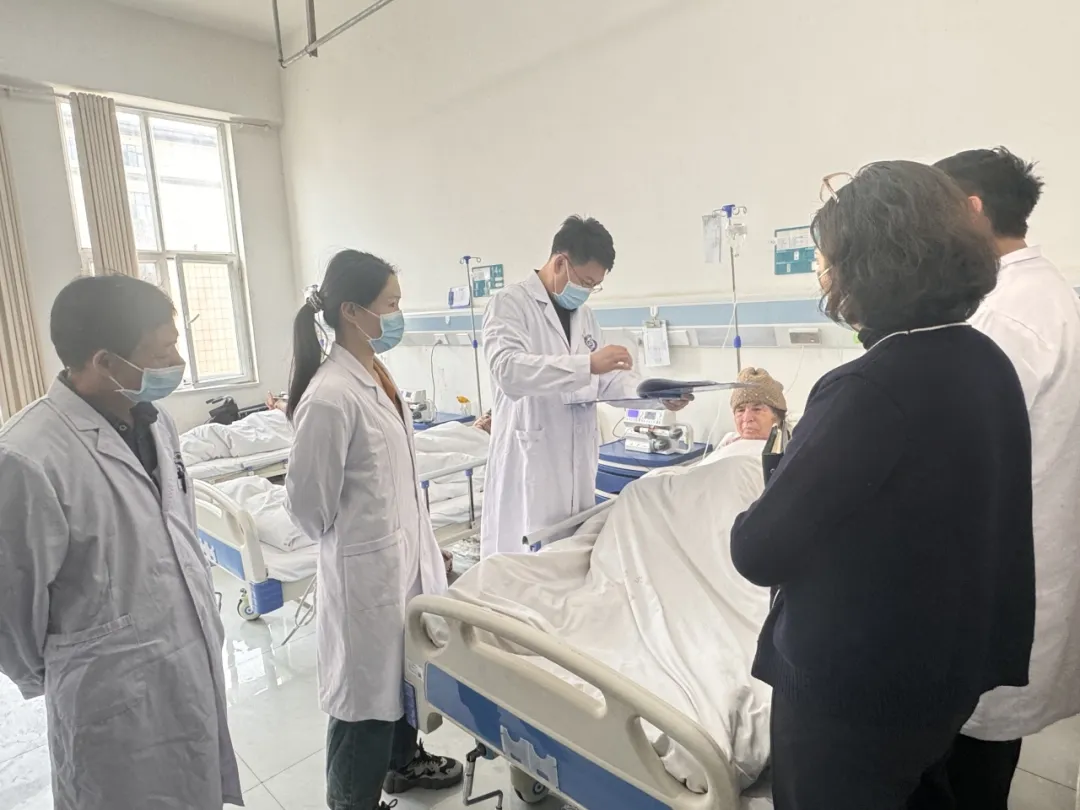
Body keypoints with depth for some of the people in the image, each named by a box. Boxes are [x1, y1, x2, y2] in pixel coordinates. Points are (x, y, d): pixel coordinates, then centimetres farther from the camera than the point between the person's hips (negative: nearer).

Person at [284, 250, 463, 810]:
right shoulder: (331, 395, -25)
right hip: (368, 563, -8)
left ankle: (402, 760, 50)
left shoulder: (378, 375, 3)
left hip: (406, 551, 8)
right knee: (368, 683, 12)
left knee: (405, 668, 25)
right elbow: (307, 499, -18)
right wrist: (344, 541, -2)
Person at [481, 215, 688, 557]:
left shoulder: (583, 314, 16)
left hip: (578, 463, 7)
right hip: (531, 463, -7)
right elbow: (508, 370, -25)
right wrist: (587, 364, -33)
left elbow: (604, 379, 18)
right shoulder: (510, 304, -8)